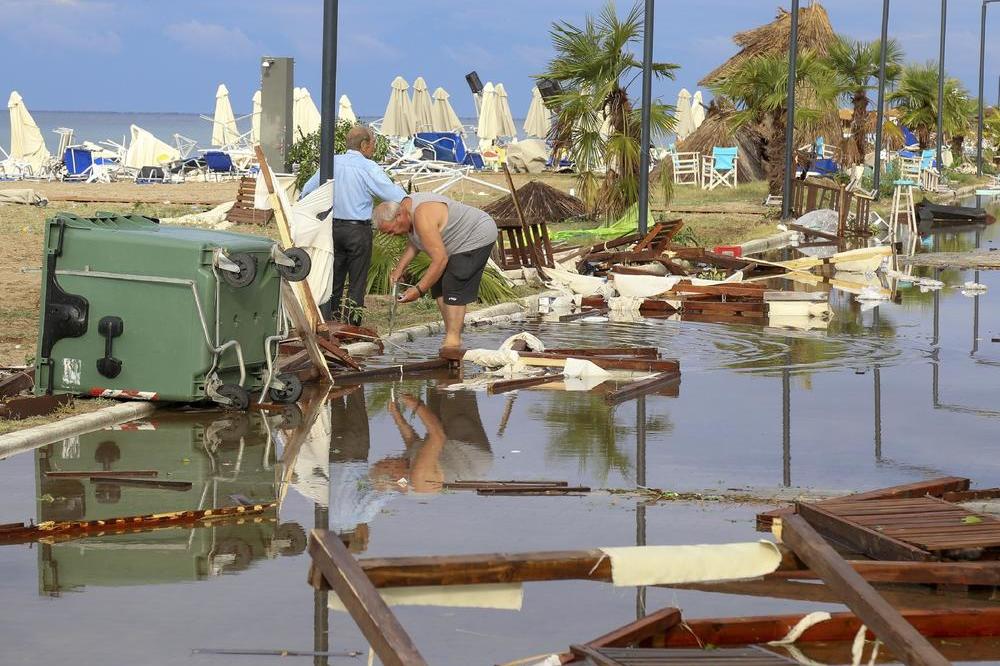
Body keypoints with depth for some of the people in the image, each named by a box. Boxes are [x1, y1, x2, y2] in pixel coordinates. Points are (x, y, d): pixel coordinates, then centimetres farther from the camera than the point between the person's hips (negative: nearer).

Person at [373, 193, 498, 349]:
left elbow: (440, 259, -33)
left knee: (453, 288, -17)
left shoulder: (423, 218, -33)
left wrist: (419, 290, -29)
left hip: (478, 236, -11)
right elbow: (415, 242, 15)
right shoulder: (405, 208, -2)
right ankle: (451, 337, 9)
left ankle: (453, 341, -18)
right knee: (438, 287, 7)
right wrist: (399, 268, 4)